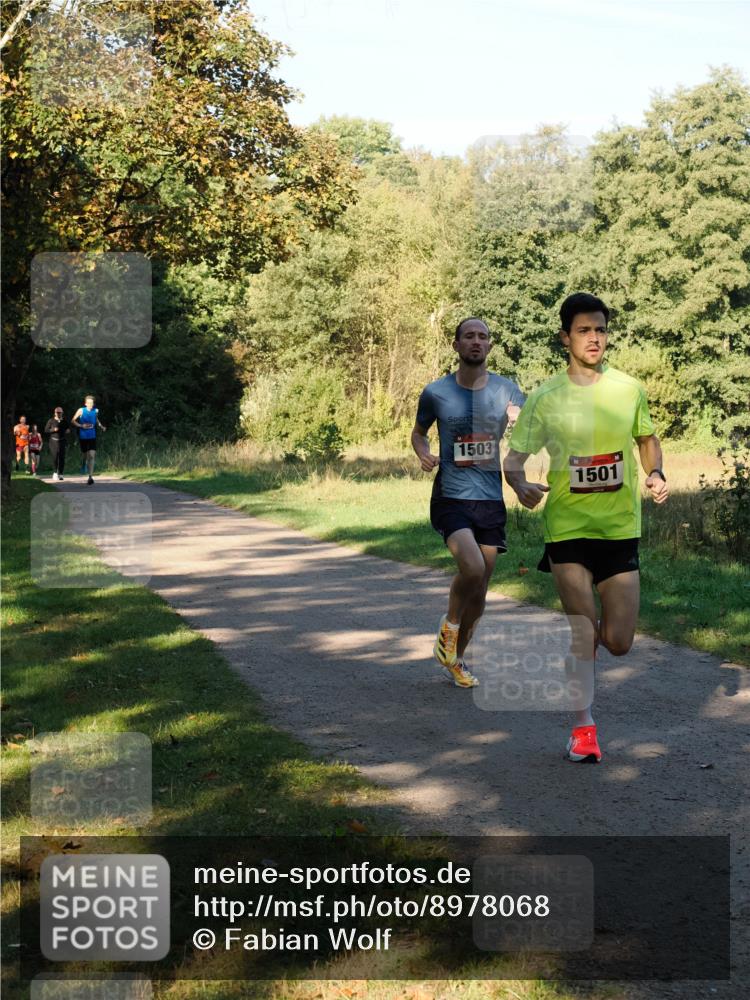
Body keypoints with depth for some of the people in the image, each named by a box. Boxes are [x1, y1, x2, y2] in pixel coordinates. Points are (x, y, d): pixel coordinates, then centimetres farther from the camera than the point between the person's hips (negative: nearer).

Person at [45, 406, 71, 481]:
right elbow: (46, 430, 4)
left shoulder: (65, 421, 10)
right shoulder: (51, 421, 4)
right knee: (54, 457, -7)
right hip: (54, 441, -1)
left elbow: (69, 429, 21)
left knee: (62, 458, -5)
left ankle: (60, 474, 0)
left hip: (62, 441, 1)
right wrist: (53, 430, -13)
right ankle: (55, 472, 10)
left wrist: (68, 430, -2)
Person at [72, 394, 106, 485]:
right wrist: (81, 426, -17)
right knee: (85, 456, 11)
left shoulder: (95, 411, 1)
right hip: (83, 436, 0)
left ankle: (90, 477, -19)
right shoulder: (81, 410, -7)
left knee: (91, 456, -15)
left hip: (92, 437, 0)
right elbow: (73, 421, -2)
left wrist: (101, 426, 8)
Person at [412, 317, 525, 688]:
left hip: (491, 498, 3)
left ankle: (455, 659, 27)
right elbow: (418, 433, 16)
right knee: (472, 568, -26)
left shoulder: (507, 390, 3)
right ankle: (449, 626, 4)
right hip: (451, 498, -3)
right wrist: (424, 455, -6)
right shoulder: (436, 392, -1)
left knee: (480, 586, 8)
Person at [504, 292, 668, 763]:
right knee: (582, 627, -7)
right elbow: (514, 459, 1)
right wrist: (521, 485, -22)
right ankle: (584, 725, 5)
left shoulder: (629, 389, 2)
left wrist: (656, 474, -3)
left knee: (618, 642, 3)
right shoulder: (545, 398, -4)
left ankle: (577, 638, 38)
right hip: (567, 526, -2)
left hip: (621, 528, 2)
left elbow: (647, 438, 18)